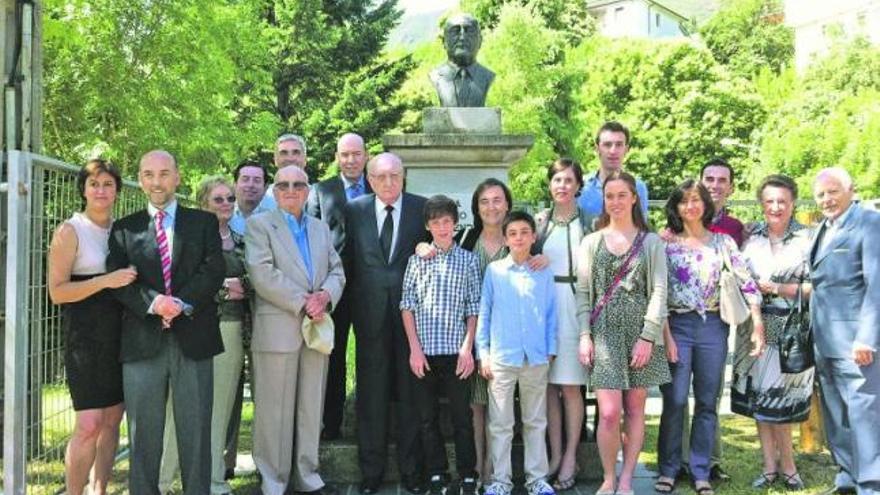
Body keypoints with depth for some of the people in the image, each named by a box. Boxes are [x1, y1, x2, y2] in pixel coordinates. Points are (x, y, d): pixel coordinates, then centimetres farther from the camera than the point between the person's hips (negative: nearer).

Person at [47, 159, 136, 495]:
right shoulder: (69, 231, -5)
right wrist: (106, 281, -21)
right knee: (89, 425, -12)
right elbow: (56, 292, -11)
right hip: (85, 337, -6)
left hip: (119, 335, 6)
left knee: (112, 419, 8)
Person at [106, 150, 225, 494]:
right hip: (142, 340, 1)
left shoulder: (203, 222, 11)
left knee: (196, 430, 5)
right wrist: (152, 303, -17)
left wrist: (182, 304, -15)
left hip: (193, 338, 0)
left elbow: (214, 270, -1)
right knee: (143, 434, 6)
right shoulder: (124, 229, 12)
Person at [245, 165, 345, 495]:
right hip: (278, 329, -5)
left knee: (311, 408, 9)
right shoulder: (259, 224, 2)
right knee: (275, 410, -1)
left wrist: (325, 295, -8)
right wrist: (303, 302, -14)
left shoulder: (321, 228, 19)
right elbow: (262, 273, -11)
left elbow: (337, 271, 14)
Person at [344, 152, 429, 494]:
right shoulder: (354, 210, 6)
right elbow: (348, 258, 9)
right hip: (370, 312, 1)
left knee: (411, 392, 5)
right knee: (371, 393, 6)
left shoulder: (422, 208, 3)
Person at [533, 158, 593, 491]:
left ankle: (570, 457, 9)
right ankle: (555, 454, 15)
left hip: (575, 304, -3)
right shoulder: (540, 220, 11)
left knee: (570, 386, 0)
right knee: (548, 385, 5)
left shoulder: (589, 222, 3)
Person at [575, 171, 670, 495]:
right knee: (609, 412, -8)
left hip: (640, 332, 0)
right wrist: (584, 335, -3)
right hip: (605, 332, 0)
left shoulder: (651, 242, 6)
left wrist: (648, 336, -9)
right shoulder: (591, 242, 9)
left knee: (635, 410, 5)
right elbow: (583, 292, 6)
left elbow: (659, 291, 0)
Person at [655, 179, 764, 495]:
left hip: (713, 327, 2)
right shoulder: (666, 243, 2)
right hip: (677, 326, -2)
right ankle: (668, 469, 11)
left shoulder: (722, 241, 7)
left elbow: (745, 279, 0)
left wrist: (758, 324, -9)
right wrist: (665, 335, -9)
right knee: (675, 401, -2)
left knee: (707, 403, 7)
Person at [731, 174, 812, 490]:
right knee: (760, 397, 6)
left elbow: (815, 287, -8)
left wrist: (775, 288, -11)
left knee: (777, 399, -2)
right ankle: (772, 466, 16)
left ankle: (781, 464, 15)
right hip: (757, 326, 4)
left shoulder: (806, 238, -4)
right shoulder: (753, 237, 7)